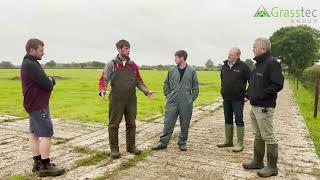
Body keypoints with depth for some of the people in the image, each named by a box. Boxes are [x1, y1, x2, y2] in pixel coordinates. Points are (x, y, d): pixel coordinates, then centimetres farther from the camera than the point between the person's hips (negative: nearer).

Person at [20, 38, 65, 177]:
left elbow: (46, 82, 14)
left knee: (35, 134, 13)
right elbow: (47, 84, -22)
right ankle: (45, 167, 0)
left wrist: (49, 81, -6)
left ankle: (38, 162, 23)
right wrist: (50, 81, -1)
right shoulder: (31, 64, -19)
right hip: (38, 106, -11)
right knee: (47, 134, -6)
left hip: (34, 104, 11)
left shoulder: (30, 63, 14)